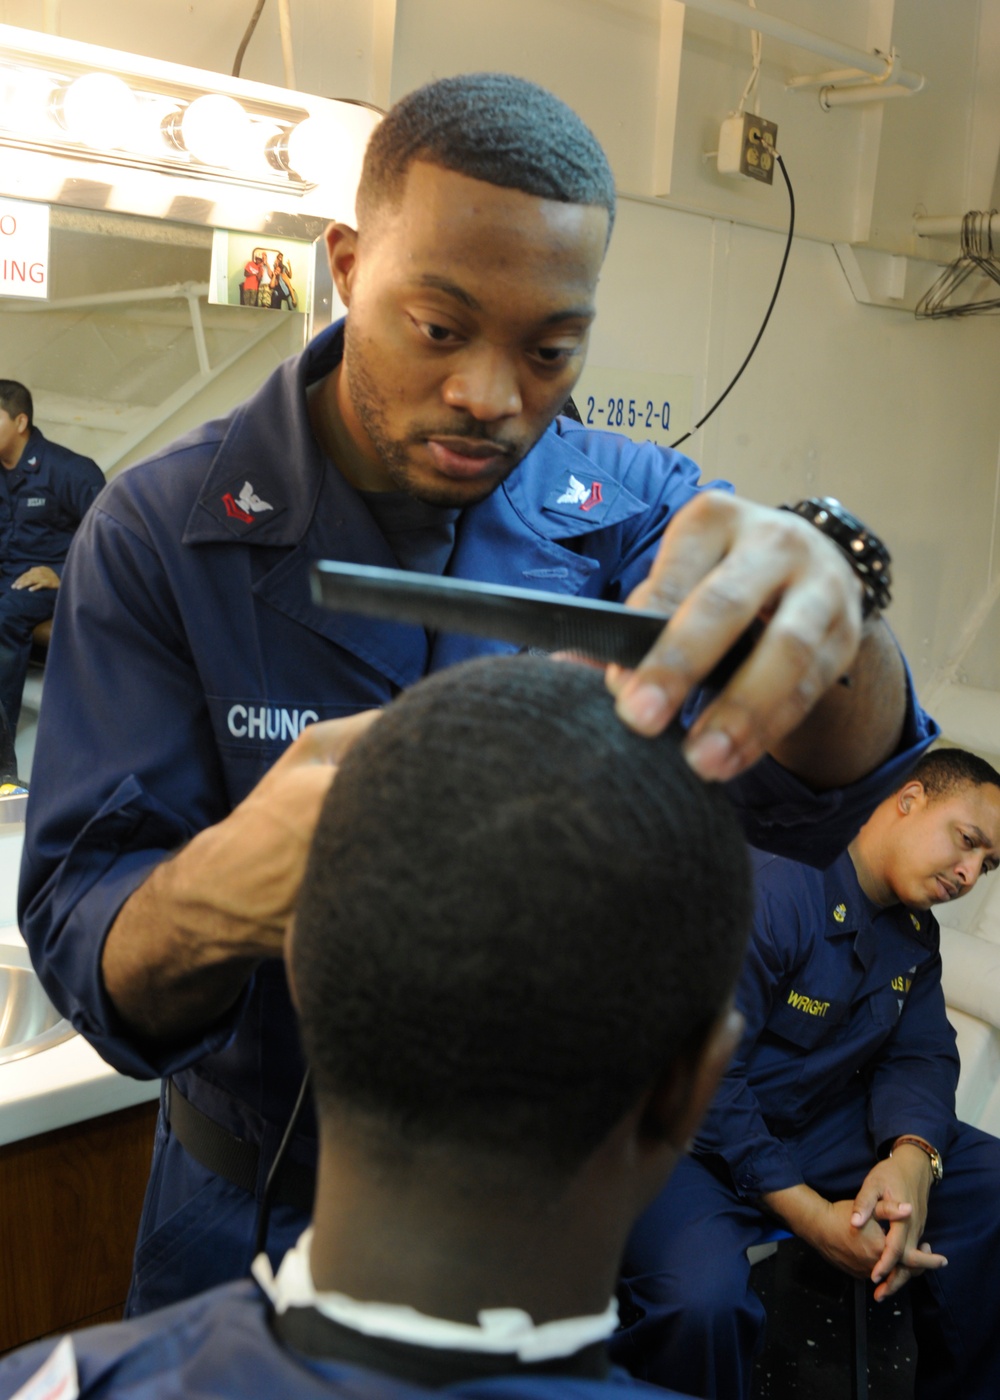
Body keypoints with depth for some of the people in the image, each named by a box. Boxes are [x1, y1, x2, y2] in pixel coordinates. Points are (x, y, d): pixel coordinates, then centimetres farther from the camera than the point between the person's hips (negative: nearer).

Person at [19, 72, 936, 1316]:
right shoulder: (160, 534, -17)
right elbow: (77, 929, -20)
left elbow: (822, 802, -24)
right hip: (260, 1203, -1)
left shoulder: (629, 506, -12)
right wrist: (223, 893, -44)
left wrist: (823, 630, -47)